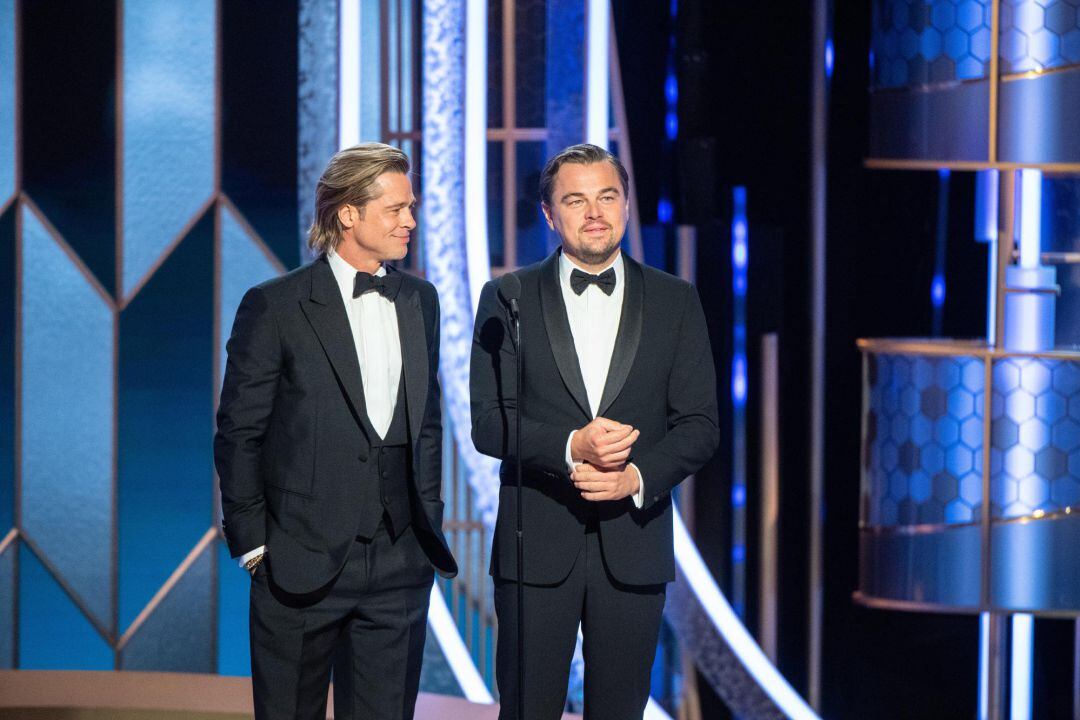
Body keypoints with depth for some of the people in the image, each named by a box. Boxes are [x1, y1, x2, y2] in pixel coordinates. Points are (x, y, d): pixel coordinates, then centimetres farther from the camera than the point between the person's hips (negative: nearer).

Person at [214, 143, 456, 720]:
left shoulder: (420, 301, 11)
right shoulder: (274, 307, -5)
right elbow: (238, 434, -4)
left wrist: (428, 523, 12)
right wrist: (252, 544, -6)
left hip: (400, 562, 4)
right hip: (302, 561, -4)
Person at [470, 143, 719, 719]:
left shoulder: (675, 301, 8)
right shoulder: (507, 299, 4)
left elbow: (699, 425, 5)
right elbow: (488, 423, -3)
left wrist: (639, 477, -13)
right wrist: (570, 446, -19)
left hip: (634, 543, 1)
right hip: (536, 547, -1)